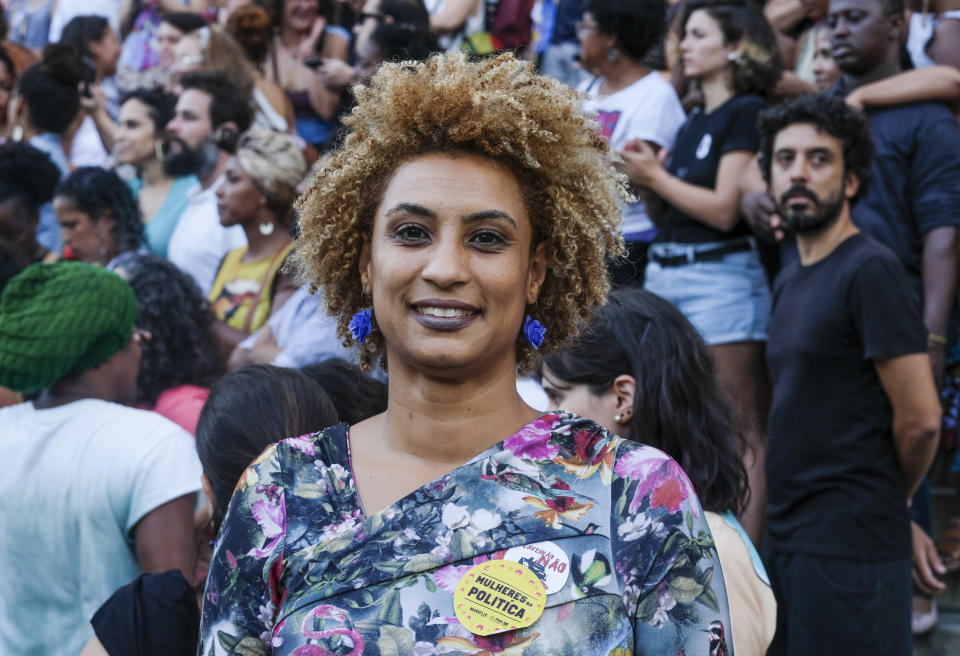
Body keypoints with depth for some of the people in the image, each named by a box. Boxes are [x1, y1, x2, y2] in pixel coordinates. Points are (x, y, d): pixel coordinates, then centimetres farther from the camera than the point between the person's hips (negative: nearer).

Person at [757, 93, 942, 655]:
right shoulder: (790, 281, 15)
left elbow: (920, 420, -15)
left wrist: (888, 502, 2)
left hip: (849, 546, -8)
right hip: (790, 539, 8)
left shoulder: (872, 271, -12)